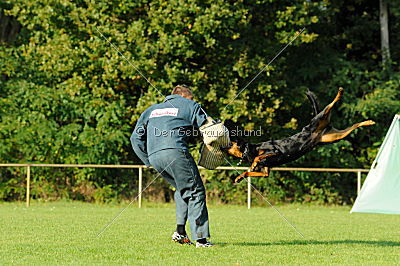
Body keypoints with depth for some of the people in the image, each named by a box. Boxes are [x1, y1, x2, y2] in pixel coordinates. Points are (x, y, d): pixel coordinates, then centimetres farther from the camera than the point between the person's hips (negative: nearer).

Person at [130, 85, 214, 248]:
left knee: (182, 190, 22)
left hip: (154, 157, 6)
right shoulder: (190, 105, 17)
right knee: (195, 192, -1)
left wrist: (149, 161, 23)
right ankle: (200, 239, -9)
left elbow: (136, 138, 23)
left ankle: (180, 231, 9)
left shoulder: (152, 110, 30)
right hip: (175, 151, -5)